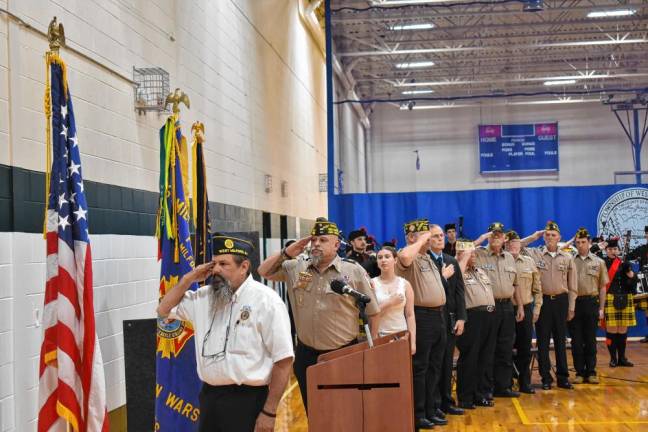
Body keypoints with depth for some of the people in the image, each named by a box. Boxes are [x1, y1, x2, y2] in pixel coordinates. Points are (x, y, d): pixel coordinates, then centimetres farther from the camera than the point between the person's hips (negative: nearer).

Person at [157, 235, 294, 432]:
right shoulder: (204, 296, 9)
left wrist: (269, 412, -15)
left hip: (247, 400, -6)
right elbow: (164, 310, 21)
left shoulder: (266, 300, -11)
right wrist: (189, 278, 6)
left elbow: (283, 360, -13)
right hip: (209, 396, 6)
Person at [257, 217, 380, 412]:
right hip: (306, 354, 3)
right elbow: (264, 272, 12)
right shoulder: (295, 268, 4)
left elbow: (372, 312, 0)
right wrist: (286, 253, -2)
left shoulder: (354, 271, -6)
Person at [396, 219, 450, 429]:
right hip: (421, 317, -9)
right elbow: (405, 257, -38)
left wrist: (444, 275, 21)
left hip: (438, 315, 9)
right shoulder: (409, 258, -11)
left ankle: (430, 410, 25)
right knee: (419, 368, -2)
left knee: (434, 367, 15)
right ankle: (417, 415, 7)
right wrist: (421, 241, -23)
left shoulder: (428, 258, 18)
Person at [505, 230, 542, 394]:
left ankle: (524, 383, 15)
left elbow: (537, 289, 11)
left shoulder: (529, 262, 8)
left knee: (525, 348, 6)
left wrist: (536, 309, 5)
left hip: (526, 309, 3)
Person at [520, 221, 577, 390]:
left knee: (560, 340, 7)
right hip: (542, 300, -1)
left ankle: (562, 377, 14)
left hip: (561, 301, 1)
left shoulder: (567, 258, 4)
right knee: (543, 340, 3)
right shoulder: (534, 254, 1)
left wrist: (571, 308, 4)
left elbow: (572, 286, 7)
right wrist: (533, 236, -1)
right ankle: (546, 378, 10)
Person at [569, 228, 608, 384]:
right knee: (576, 340, 3)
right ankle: (579, 372, 11)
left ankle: (591, 372, 12)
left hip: (591, 303, 0)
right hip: (574, 303, 0)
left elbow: (602, 287, 6)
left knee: (590, 339, 5)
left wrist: (601, 308, 1)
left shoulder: (598, 262, 6)